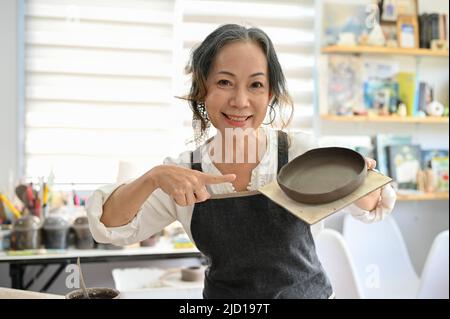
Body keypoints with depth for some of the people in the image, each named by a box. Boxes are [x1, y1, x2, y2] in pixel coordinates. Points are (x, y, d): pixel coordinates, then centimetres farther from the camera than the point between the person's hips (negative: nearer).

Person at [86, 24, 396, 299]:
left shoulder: (301, 151, -16)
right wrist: (153, 178, -29)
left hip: (306, 291, -1)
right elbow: (110, 227, -11)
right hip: (223, 293, 1)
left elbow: (370, 209, -4)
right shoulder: (182, 174, -11)